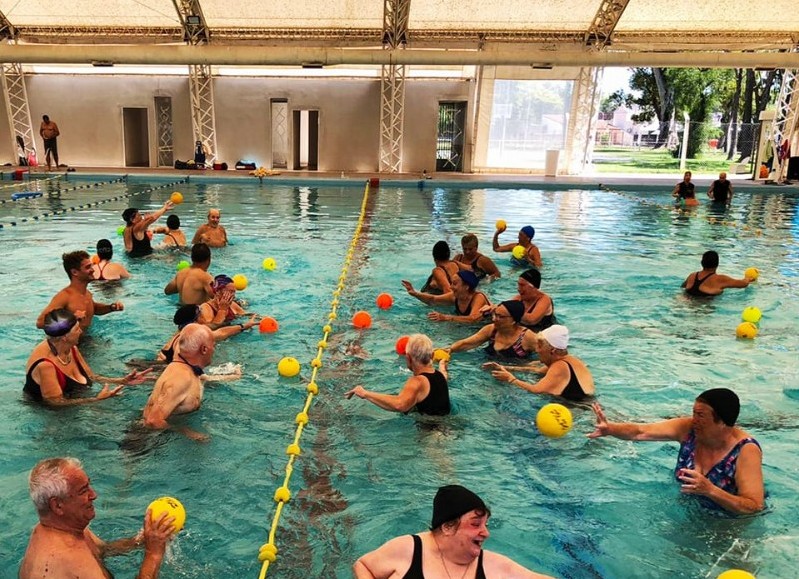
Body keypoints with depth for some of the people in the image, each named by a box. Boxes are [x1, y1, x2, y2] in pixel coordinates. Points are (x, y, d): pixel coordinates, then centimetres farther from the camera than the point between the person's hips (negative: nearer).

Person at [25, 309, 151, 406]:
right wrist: (97, 400, -27)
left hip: (72, 400, 7)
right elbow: (56, 402, -25)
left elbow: (90, 377, 3)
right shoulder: (45, 364, -32)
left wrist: (122, 381, -6)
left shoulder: (71, 348, -7)